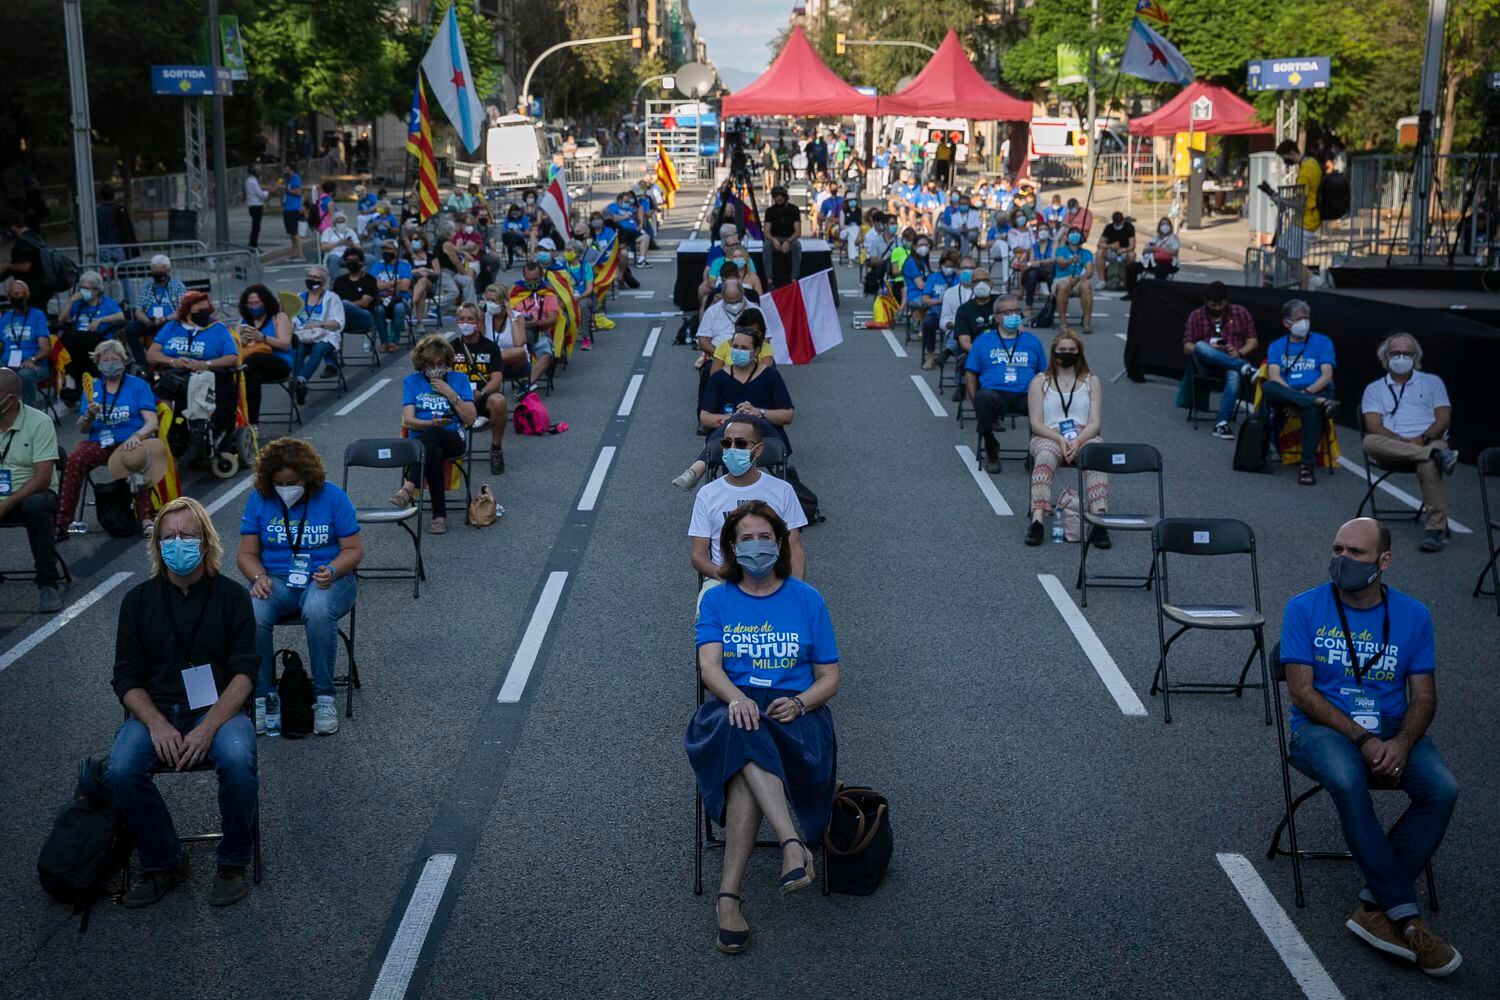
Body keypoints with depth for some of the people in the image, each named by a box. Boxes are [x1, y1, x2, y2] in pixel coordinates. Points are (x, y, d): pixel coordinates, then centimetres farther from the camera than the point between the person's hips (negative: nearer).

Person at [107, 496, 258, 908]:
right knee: (121, 770, -28)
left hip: (217, 708, -2)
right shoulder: (138, 599, 7)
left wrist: (208, 726, -20)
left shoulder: (231, 595, 2)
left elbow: (243, 673, -4)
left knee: (238, 761, -33)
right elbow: (127, 677, 4)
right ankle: (163, 863, -5)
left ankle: (233, 863, -8)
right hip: (153, 709, 2)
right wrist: (158, 725, -15)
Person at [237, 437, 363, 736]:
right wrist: (259, 577, -15)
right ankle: (262, 696, -17)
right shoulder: (259, 500, 5)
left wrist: (332, 572, -20)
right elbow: (246, 553, 7)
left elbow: (354, 549, 0)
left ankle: (324, 697, -24)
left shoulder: (332, 497, -1)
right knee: (253, 614, -33)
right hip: (274, 580, 2)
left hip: (325, 579, -2)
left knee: (318, 611, -38)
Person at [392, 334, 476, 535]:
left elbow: (470, 420, 5)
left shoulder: (459, 380, 15)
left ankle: (408, 488, -51)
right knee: (435, 454, -38)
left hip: (454, 441, -1)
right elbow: (408, 421, 3)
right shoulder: (411, 382, 15)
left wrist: (451, 395, -5)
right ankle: (439, 515, -36)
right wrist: (432, 423, -17)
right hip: (421, 441, 1)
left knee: (431, 435, -38)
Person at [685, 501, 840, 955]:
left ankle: (729, 895, -41)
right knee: (744, 730, -40)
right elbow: (709, 666, -3)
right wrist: (736, 697, -26)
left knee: (746, 748, -37)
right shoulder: (717, 599, 14)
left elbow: (829, 678, 12)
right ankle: (794, 844, -51)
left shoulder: (807, 600, 13)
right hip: (731, 708, 1)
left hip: (795, 714, 0)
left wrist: (799, 703, -11)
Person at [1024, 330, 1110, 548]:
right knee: (1045, 456, -38)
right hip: (1049, 436, -1)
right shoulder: (1040, 382, 12)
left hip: (1084, 436, 1)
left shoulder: (1092, 381, 16)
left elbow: (1095, 422, 5)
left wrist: (1077, 441, -16)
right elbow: (1036, 423, 2)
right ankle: (1038, 519, -48)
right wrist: (1060, 439, -16)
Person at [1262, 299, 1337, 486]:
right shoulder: (1276, 346, 17)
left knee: (1312, 411, -39)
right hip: (1285, 395, 2)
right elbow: (1274, 377, 0)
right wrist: (1292, 392, -18)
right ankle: (1320, 402, -40)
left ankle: (1307, 466, -37)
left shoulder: (1322, 342, 13)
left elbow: (1327, 376, 1)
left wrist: (1307, 391, -16)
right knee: (1267, 386, -33)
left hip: (1316, 392, -2)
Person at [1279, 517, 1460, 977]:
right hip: (1323, 729, -3)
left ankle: (1375, 908, -20)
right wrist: (1363, 739, -18)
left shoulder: (1412, 615, 5)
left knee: (1442, 789, -27)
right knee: (1347, 781, -36)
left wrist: (1401, 743, -17)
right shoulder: (1304, 608, -3)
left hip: (1393, 731, 3)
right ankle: (1405, 919, -28)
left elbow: (1423, 697, 5)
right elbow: (1302, 691, -8)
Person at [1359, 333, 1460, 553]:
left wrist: (1423, 438, -14)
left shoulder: (1432, 382, 20)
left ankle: (1437, 528, -38)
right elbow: (1373, 426, 2)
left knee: (1428, 465, -38)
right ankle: (1437, 454, -38)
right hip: (1392, 446, 1)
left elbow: (1443, 419, 7)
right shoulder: (1375, 389, 18)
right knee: (1370, 442, -35)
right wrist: (1402, 441, -16)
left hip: (1429, 441, -1)